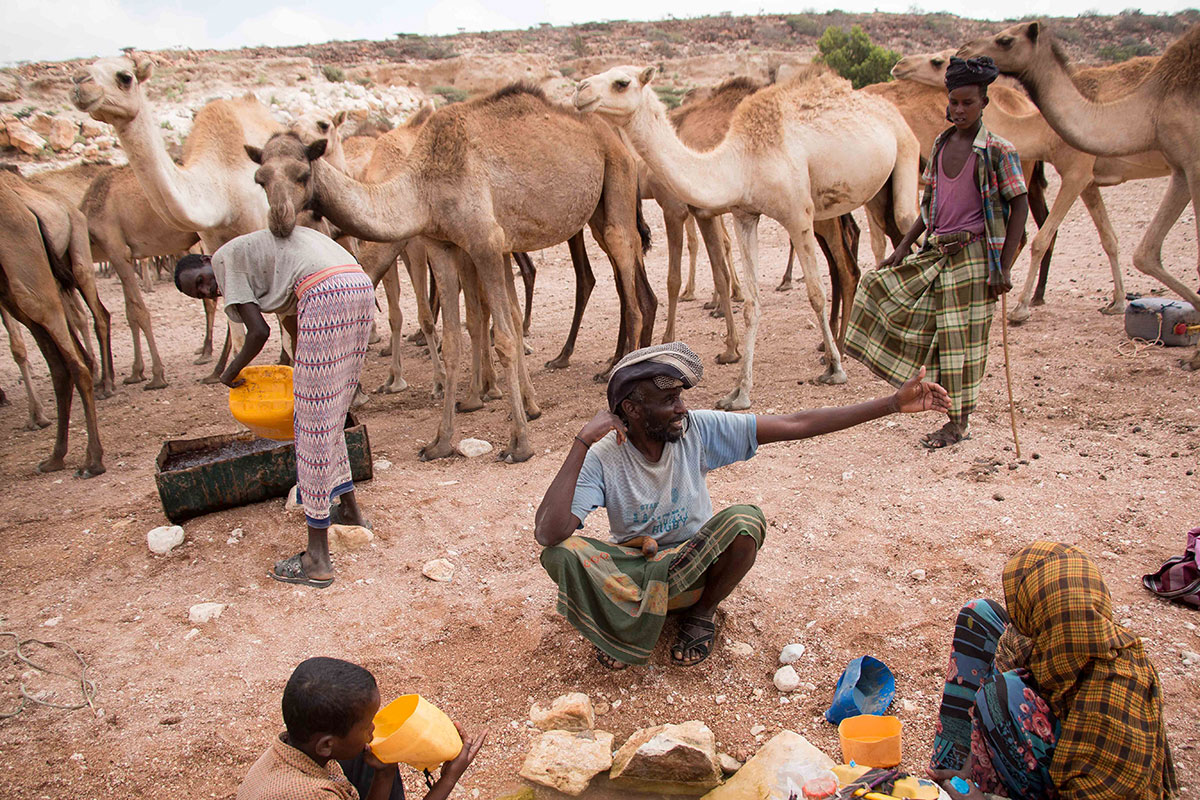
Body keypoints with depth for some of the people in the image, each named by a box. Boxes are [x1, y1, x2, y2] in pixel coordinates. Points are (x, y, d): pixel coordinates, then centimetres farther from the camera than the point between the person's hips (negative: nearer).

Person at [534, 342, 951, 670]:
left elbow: (795, 425, -15)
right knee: (561, 552, -32)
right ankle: (624, 622, -2)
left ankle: (703, 613, -1)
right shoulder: (603, 457, -21)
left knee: (745, 520, -30)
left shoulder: (698, 429, -15)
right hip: (632, 572, -2)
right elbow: (547, 534, -35)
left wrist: (894, 403, -17)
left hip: (692, 568, 3)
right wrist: (582, 443, -38)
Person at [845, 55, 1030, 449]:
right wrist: (904, 247, 9)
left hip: (972, 255, -7)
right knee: (880, 286, 4)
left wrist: (1003, 268, -15)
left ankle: (959, 422, 13)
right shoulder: (941, 143, 8)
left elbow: (1019, 207, -9)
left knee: (961, 337, -2)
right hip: (936, 252, 7)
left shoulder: (997, 151, -10)